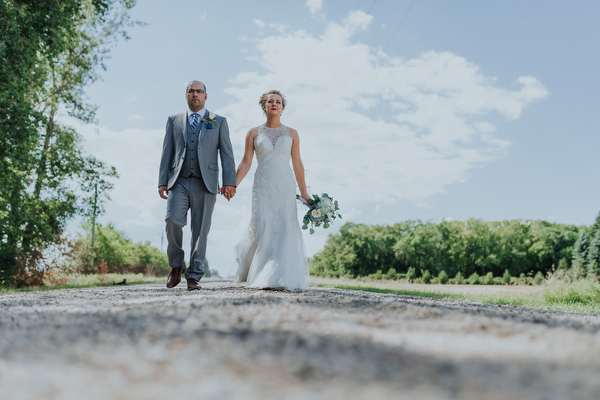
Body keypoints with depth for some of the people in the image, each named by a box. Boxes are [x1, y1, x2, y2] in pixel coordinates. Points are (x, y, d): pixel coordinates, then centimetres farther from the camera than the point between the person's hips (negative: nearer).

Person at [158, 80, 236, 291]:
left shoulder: (219, 122, 12)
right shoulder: (174, 121, 16)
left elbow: (226, 154, 5)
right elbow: (167, 153, 13)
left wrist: (229, 182, -7)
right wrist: (162, 182, 3)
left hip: (205, 184, -1)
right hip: (179, 182, 1)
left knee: (200, 230, -3)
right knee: (172, 220, -17)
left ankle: (194, 277, 5)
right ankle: (177, 265, 4)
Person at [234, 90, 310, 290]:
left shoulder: (291, 133, 11)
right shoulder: (253, 133, 9)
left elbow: (297, 164, 11)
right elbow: (246, 163, 6)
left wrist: (304, 193, 8)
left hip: (285, 186, 1)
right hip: (262, 187, 0)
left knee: (284, 229, -9)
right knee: (261, 229, -11)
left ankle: (278, 279, -6)